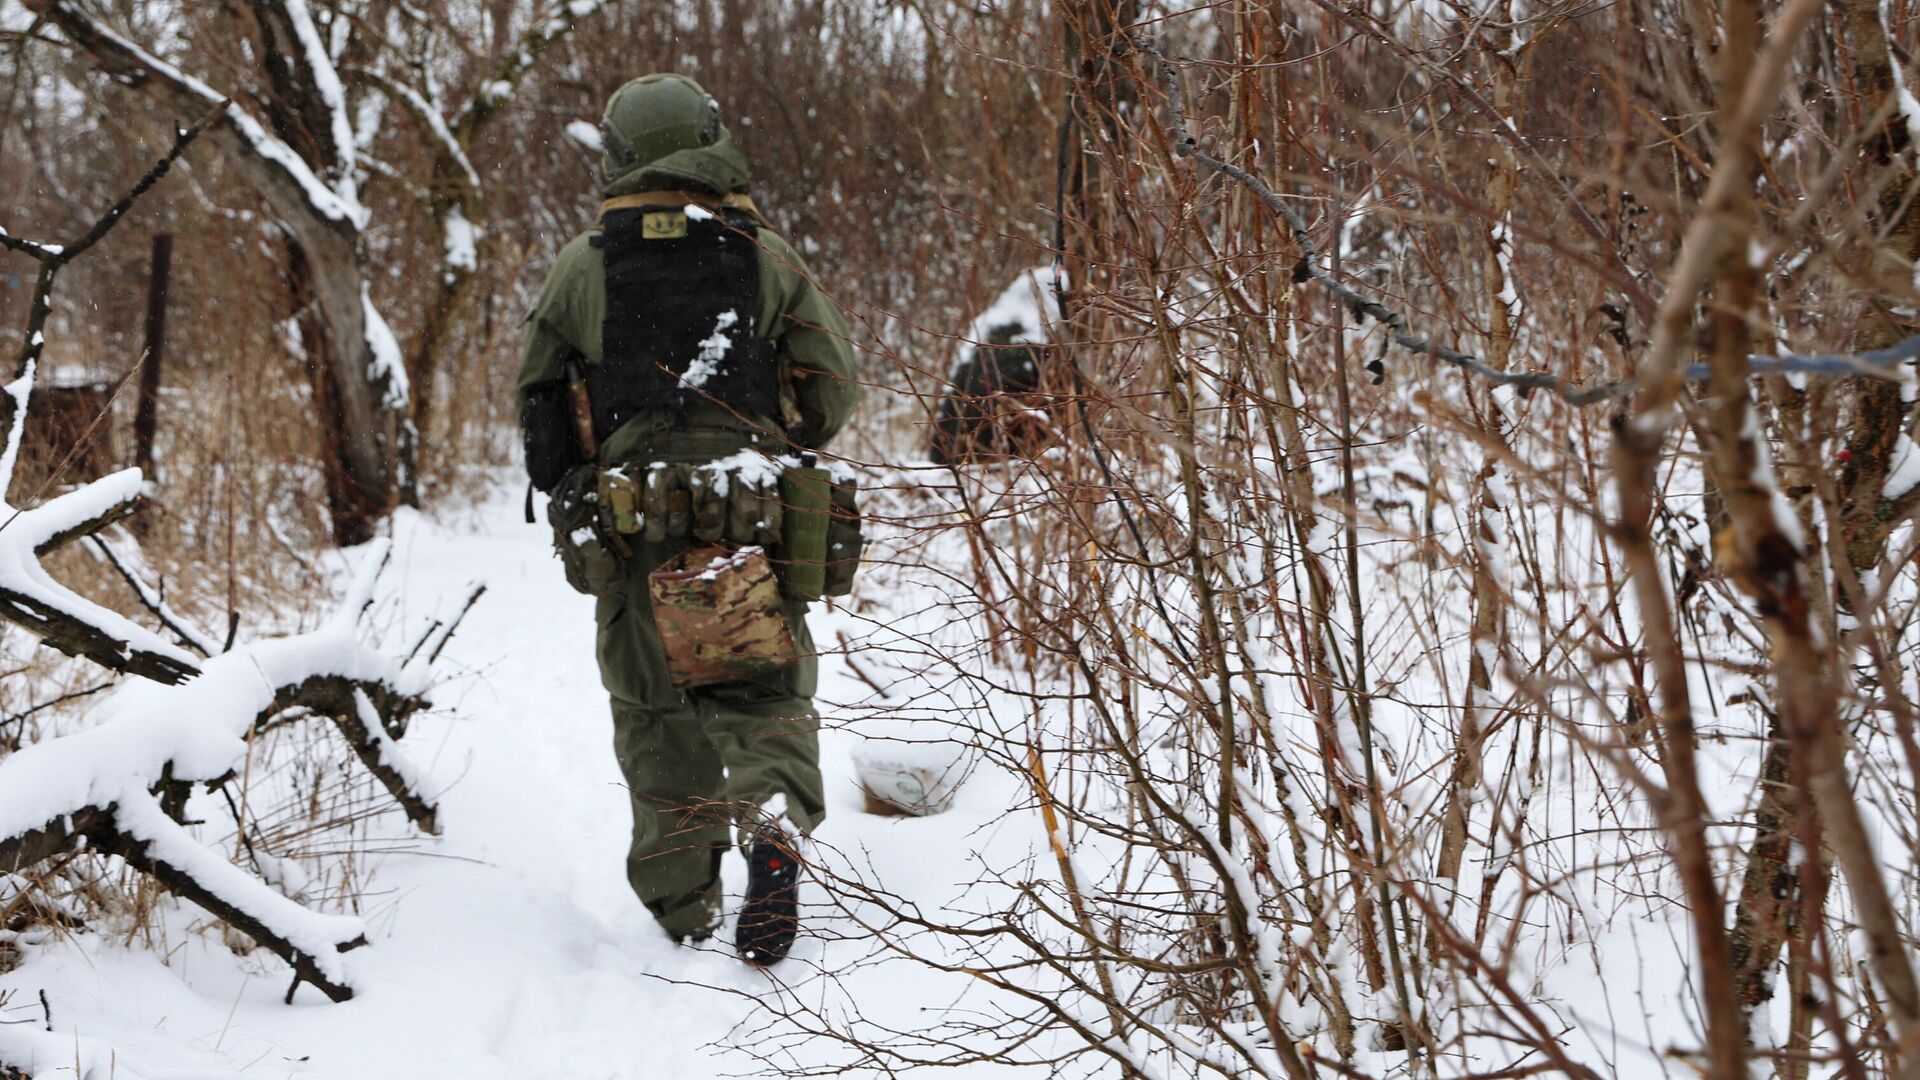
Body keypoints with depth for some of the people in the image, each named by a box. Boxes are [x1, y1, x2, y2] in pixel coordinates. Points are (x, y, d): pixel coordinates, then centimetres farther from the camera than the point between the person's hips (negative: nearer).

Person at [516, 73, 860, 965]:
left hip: (626, 530, 0)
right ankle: (775, 827, -20)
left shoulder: (583, 265, 3)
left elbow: (539, 399, 8)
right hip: (750, 522, 0)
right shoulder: (768, 258, 3)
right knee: (768, 699, 8)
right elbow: (834, 391, 4)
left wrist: (575, 496, 24)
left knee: (655, 715, 10)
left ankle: (681, 909, 11)